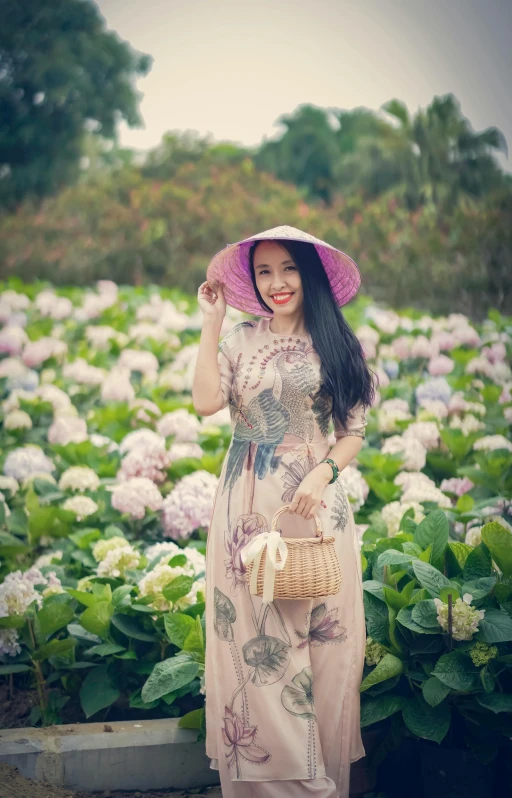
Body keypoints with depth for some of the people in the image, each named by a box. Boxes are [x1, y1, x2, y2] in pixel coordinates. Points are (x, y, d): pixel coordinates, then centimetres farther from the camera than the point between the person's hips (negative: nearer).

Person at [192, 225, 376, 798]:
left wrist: (323, 472, -13)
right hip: (249, 506, 0)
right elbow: (206, 401, -11)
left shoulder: (337, 345, 5)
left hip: (316, 501, 0)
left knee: (323, 632, 2)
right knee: (253, 637, 2)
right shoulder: (240, 340, 6)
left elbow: (353, 432, 5)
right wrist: (211, 323, -8)